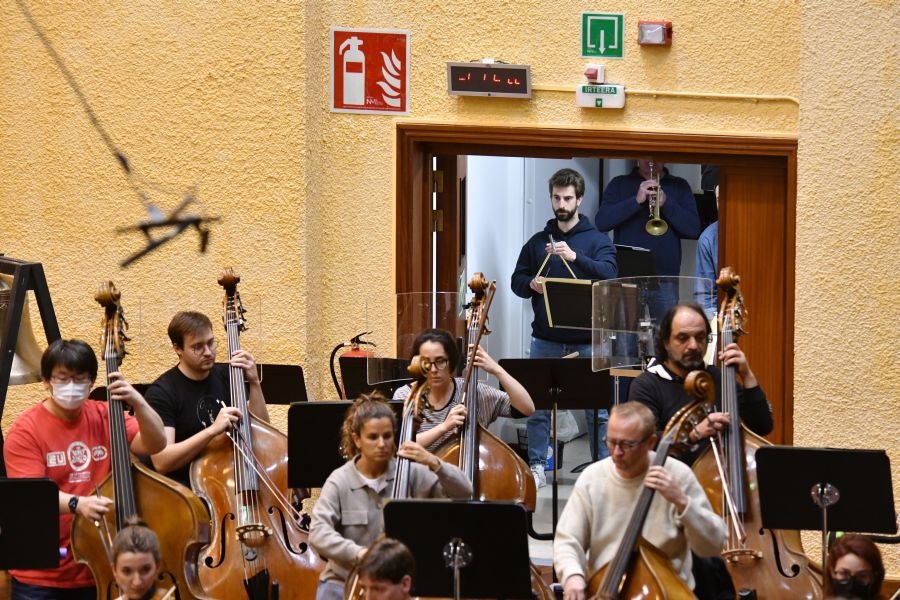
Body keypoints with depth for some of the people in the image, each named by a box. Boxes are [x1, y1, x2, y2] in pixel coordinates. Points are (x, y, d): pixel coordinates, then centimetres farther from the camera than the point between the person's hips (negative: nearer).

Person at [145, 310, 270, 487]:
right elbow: (161, 461, -20)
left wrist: (254, 382, -7)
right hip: (185, 491, -6)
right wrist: (212, 430, -29)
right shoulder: (161, 392, -10)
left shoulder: (226, 376, 8)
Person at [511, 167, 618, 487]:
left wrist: (574, 257, -26)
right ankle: (536, 465, 15)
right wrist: (530, 284, -9)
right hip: (545, 339, 2)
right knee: (538, 405, 5)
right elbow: (517, 280, 14)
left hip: (587, 339, -2)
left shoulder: (597, 240, 3)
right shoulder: (538, 241, 11)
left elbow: (608, 275, -13)